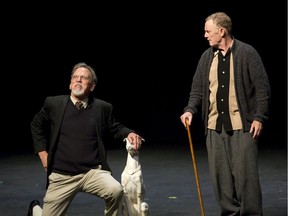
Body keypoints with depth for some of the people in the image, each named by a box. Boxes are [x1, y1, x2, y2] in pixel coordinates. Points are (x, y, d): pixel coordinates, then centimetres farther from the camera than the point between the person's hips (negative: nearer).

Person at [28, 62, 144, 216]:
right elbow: (36, 126, 17)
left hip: (93, 172, 0)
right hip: (61, 176, 0)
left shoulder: (103, 108, 2)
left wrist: (129, 134, -3)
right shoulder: (53, 104, 2)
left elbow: (115, 128, 19)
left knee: (115, 190, -30)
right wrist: (43, 154, 9)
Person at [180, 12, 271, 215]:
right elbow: (197, 89, 15)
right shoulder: (207, 57, 10)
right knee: (221, 175, 5)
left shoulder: (247, 53, -4)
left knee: (245, 173, -6)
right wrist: (190, 109, -2)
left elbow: (263, 87, -4)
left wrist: (259, 117, -9)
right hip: (215, 126, 5)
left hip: (243, 125, -5)